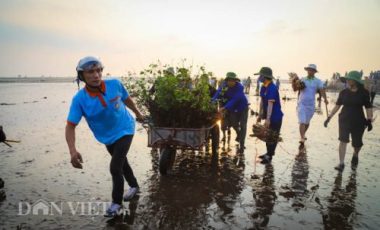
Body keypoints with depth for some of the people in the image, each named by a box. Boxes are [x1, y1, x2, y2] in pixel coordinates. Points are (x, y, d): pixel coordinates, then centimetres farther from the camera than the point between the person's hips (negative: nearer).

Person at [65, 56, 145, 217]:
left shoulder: (115, 84, -22)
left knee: (115, 167, -11)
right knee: (121, 162, 24)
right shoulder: (79, 99, -23)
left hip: (124, 130, -3)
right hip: (107, 136, 3)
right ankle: (134, 186, 51)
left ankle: (116, 202, 14)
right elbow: (70, 126, -24)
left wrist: (138, 113, 15)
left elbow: (127, 99, -1)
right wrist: (72, 150, -40)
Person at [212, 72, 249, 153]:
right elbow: (217, 94, -23)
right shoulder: (224, 86, -16)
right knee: (234, 125, 11)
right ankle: (239, 134, 46)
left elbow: (234, 100, -38)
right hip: (233, 109, 4)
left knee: (242, 126, -5)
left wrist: (224, 108, -47)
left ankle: (242, 145, 5)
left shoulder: (240, 87, -31)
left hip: (242, 108, -4)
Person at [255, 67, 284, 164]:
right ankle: (269, 153, 33)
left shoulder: (272, 88, -23)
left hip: (275, 117, -9)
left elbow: (270, 104, -28)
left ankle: (269, 156, 10)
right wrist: (260, 115, 14)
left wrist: (268, 119, -31)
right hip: (268, 116, 9)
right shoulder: (263, 87, 5)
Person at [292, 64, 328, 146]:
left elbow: (322, 90, -11)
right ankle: (302, 139, -11)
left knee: (307, 122, 17)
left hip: (311, 105, 1)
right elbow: (294, 88, -4)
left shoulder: (317, 81, 0)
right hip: (301, 104, -1)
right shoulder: (302, 80, 2)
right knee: (302, 122, -10)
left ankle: (303, 135, 41)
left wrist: (325, 99, -26)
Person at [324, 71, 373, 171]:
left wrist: (369, 121, -13)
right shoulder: (343, 92, 0)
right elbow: (337, 105, 5)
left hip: (358, 121, -1)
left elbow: (368, 107, -6)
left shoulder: (364, 92, -6)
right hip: (344, 120, 1)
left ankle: (355, 156, 43)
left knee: (357, 143, 10)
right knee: (343, 140, -12)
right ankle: (341, 163, -9)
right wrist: (329, 117, 1)